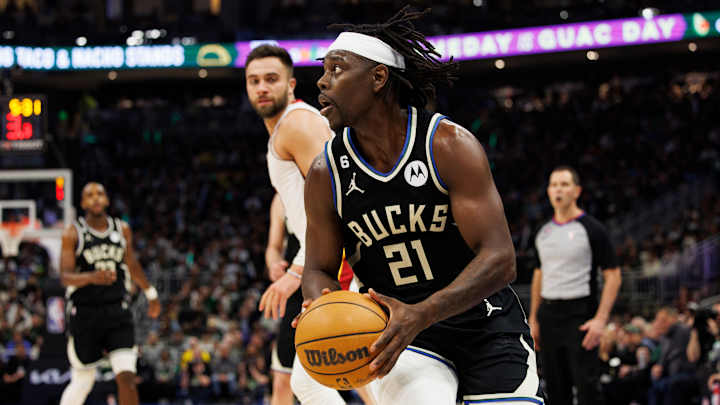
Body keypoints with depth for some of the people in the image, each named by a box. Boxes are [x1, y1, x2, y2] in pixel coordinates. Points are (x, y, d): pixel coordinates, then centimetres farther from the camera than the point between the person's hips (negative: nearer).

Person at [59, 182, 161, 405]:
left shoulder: (122, 230, 7)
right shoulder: (73, 233, -5)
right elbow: (65, 276, -14)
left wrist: (151, 293, 33)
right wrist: (92, 277, -34)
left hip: (117, 311, 2)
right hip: (84, 313, -2)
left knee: (126, 376, -13)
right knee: (83, 381, 5)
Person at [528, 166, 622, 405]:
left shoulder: (592, 229, -5)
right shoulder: (543, 233, 13)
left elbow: (613, 276, -6)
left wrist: (601, 319, -16)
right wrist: (533, 319, 14)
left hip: (580, 315, -6)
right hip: (549, 315, 6)